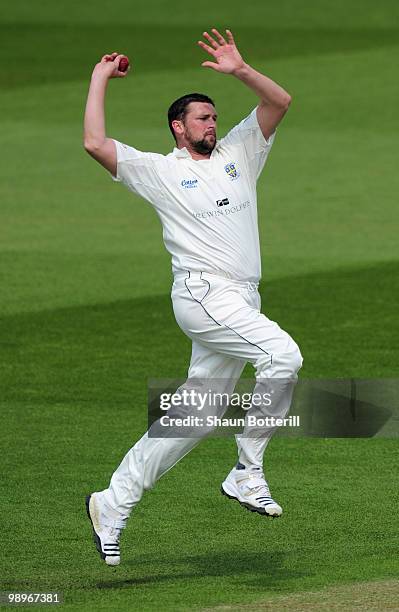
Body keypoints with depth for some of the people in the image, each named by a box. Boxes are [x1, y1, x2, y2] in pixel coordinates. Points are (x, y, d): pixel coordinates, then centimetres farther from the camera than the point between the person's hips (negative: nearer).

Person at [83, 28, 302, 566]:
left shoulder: (238, 153, 20)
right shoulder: (158, 170, 6)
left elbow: (280, 102, 11)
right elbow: (96, 144, -4)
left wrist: (239, 70, -2)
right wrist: (100, 80, 4)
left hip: (242, 300, 6)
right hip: (203, 293, -6)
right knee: (283, 355, -26)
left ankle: (112, 506, 14)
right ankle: (247, 471, -17)